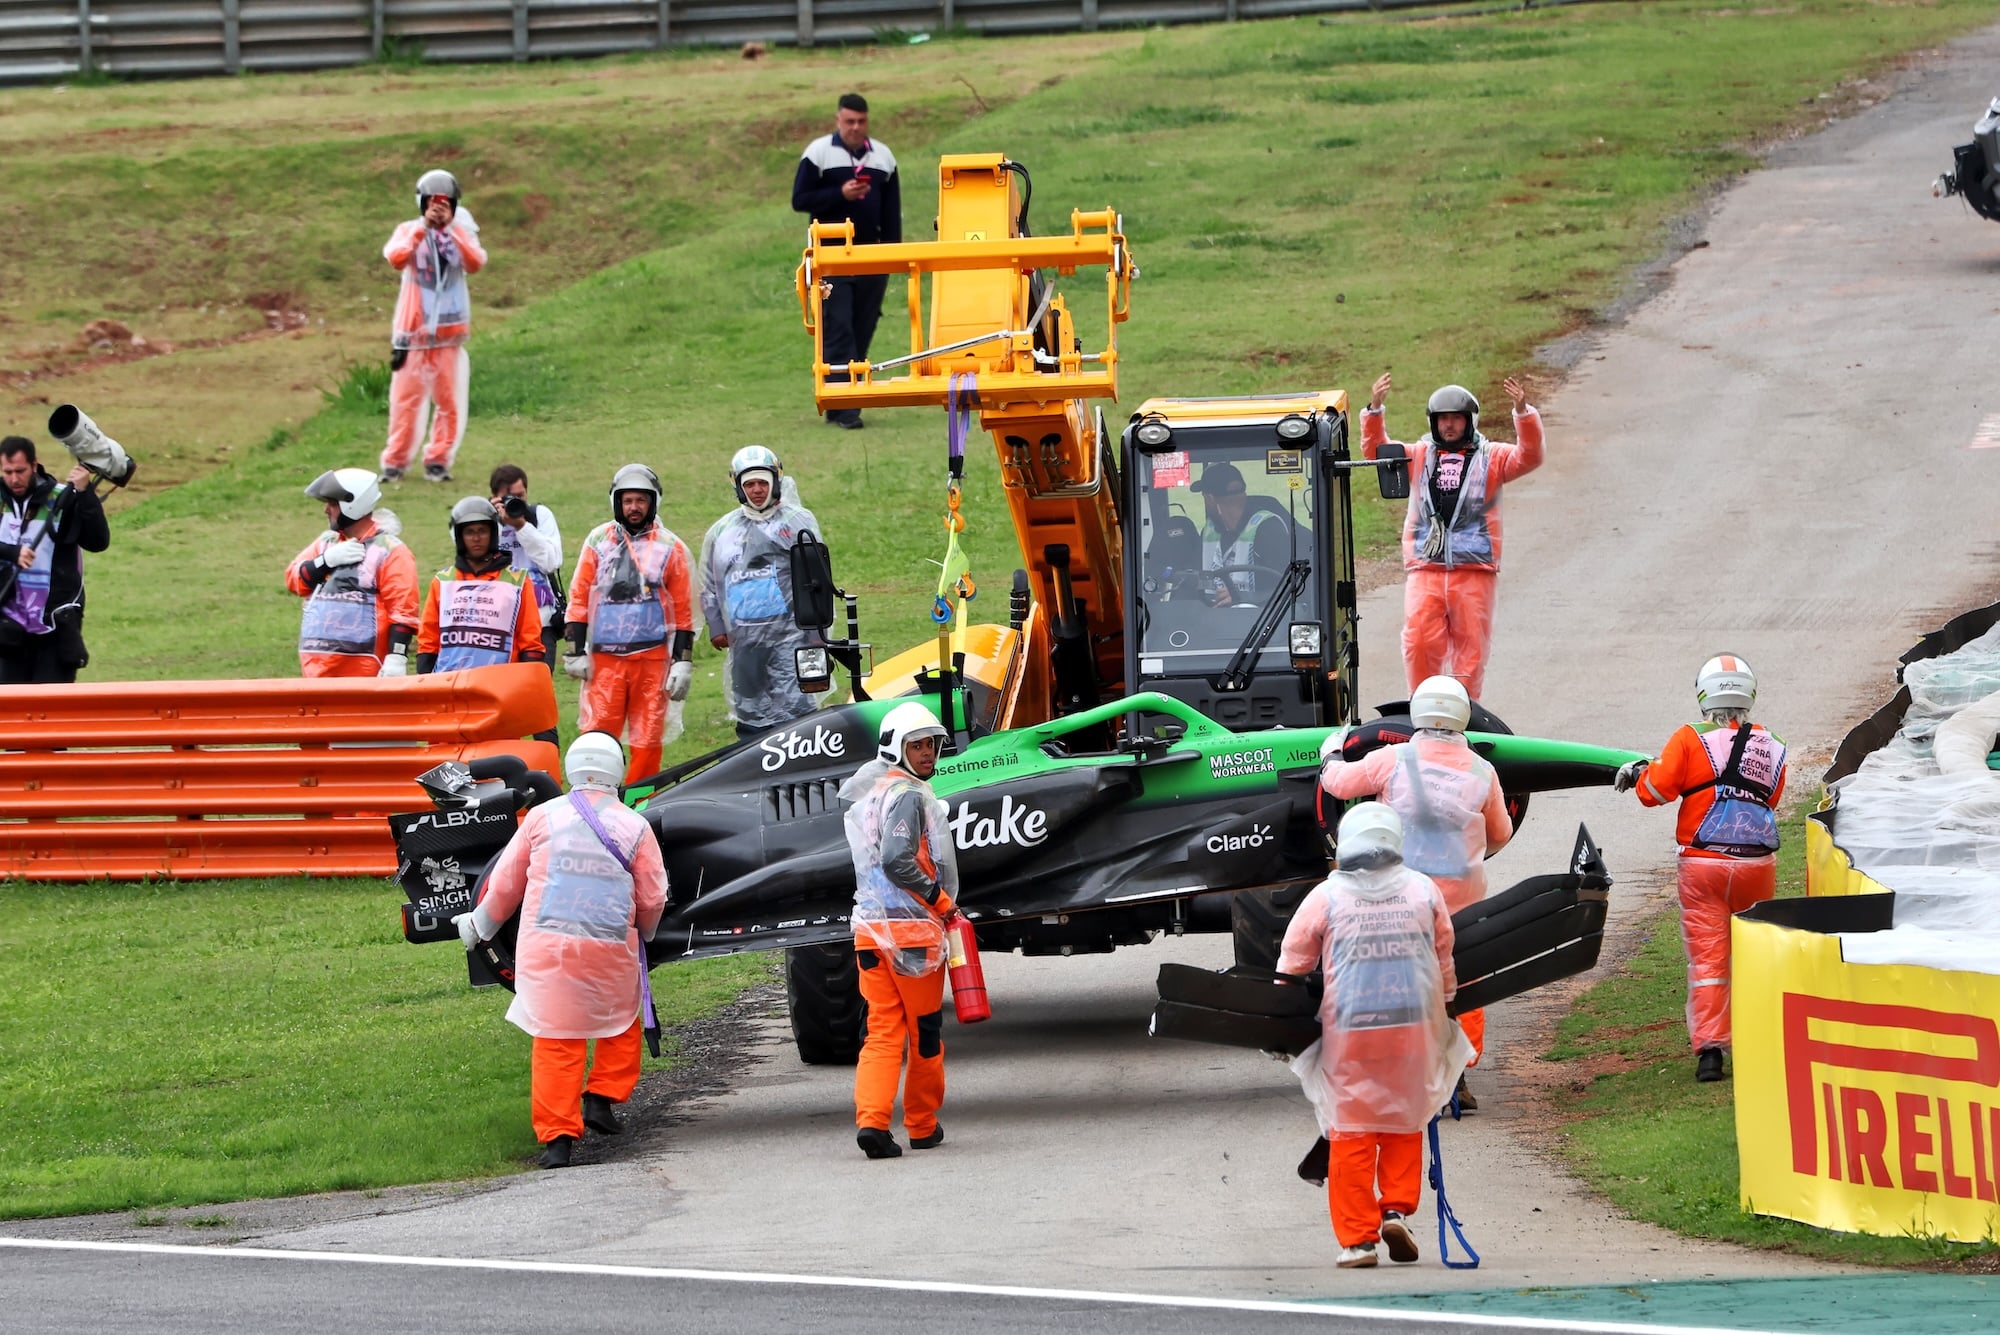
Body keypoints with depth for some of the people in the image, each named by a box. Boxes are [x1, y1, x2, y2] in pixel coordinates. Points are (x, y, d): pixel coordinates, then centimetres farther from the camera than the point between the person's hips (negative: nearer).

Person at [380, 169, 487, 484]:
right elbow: (395, 258, -17)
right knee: (405, 399, -4)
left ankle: (438, 461, 10)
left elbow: (476, 263, -13)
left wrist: (452, 229, -21)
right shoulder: (409, 232, 2)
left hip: (449, 333, 1)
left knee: (450, 401, 0)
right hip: (413, 331, -1)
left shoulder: (461, 234, 5)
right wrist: (423, 228, -24)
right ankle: (395, 462, 2)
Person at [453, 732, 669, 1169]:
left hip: (546, 945, 0)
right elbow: (653, 900, 6)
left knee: (555, 1039, 3)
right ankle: (602, 1098, 12)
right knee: (624, 1024, 23)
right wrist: (642, 935, 29)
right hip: (611, 949, 0)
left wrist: (480, 926, 29)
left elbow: (505, 883, 11)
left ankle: (557, 1137, -2)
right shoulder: (635, 828, 2)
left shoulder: (542, 818, 3)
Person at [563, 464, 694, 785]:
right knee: (597, 735, -7)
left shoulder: (670, 548, 7)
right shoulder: (598, 541, 8)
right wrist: (576, 652, 3)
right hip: (605, 658, 0)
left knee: (647, 739, 2)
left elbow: (683, 611, 8)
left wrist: (683, 662, 2)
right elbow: (579, 599, 9)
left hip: (652, 656, 0)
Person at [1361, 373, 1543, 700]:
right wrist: (1374, 409, -8)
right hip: (1425, 569, 1)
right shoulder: (1420, 455, 15)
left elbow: (1529, 457, -5)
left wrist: (1523, 413, -19)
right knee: (1419, 642, -11)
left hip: (1474, 569, -1)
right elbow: (1376, 451, 8)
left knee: (1471, 644, 1)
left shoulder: (1491, 457, 10)